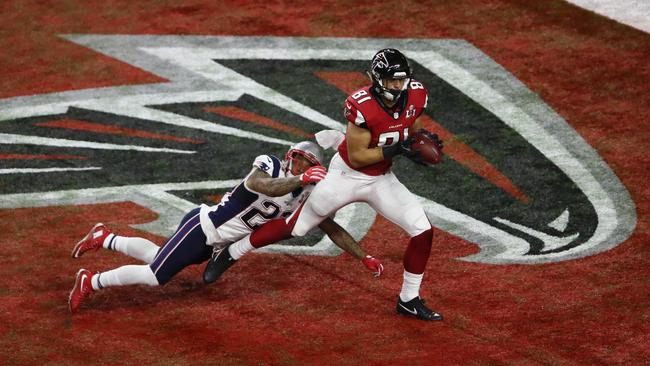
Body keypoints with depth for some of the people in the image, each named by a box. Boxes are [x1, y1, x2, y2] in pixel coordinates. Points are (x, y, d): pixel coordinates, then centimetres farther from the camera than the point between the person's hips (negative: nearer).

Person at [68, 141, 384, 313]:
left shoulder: (306, 195, -2)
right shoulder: (268, 165, -22)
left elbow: (331, 228, 3)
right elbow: (261, 186, -46)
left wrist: (364, 257, -2)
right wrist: (299, 180, -56)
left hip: (215, 244, 8)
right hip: (202, 227, -8)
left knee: (159, 260, 23)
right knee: (154, 277, -6)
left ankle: (105, 238, 40)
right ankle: (91, 282, 12)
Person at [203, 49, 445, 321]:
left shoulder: (415, 96, -12)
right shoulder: (361, 106, -30)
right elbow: (357, 157, -24)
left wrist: (423, 138, -14)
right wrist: (395, 149, -31)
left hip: (382, 180, 5)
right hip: (347, 175, -5)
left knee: (423, 231, -7)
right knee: (296, 226, 6)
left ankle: (409, 300, 12)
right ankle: (230, 254, 26)